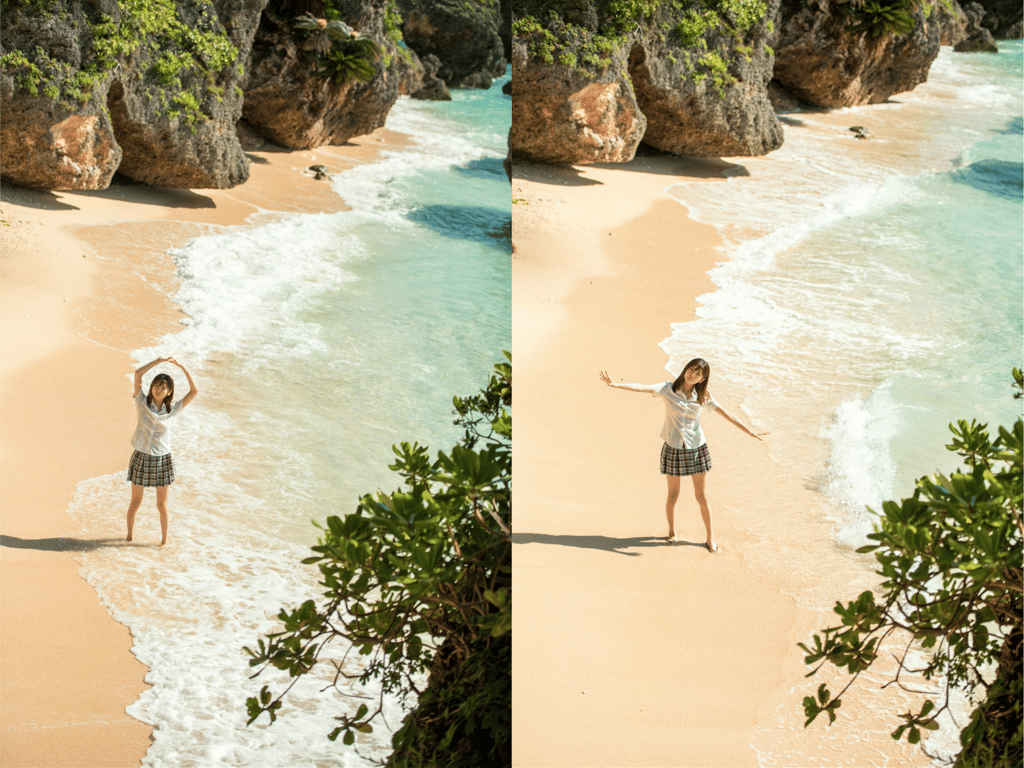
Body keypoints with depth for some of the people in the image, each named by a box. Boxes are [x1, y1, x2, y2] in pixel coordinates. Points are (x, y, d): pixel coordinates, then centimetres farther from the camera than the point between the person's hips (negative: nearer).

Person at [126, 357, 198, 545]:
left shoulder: (172, 410, -3)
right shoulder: (143, 403, -5)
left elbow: (194, 391, -7)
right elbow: (138, 374, -14)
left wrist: (183, 368, -11)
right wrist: (159, 360, -16)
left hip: (162, 460, 0)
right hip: (141, 458, 0)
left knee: (161, 504, 8)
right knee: (135, 502, 11)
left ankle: (164, 538, 23)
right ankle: (129, 534, 31)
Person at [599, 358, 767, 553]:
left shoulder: (703, 397, -1)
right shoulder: (668, 389, -8)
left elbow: (726, 414, 5)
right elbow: (643, 388, -21)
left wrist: (749, 431, 6)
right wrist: (615, 385, -34)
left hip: (697, 448, 1)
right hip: (673, 448, -1)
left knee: (700, 495, 6)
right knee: (673, 494, 9)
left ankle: (711, 536, 19)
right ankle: (671, 532, 31)